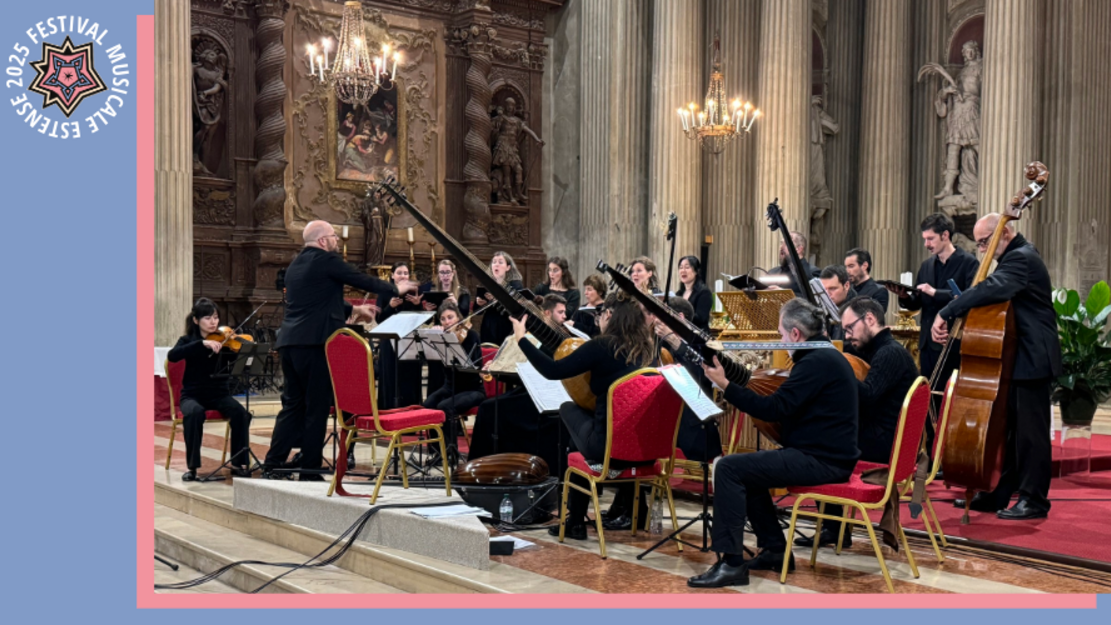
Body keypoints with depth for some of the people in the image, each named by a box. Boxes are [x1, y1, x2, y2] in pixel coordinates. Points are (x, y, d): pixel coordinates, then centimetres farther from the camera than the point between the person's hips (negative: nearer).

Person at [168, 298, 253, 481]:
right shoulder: (188, 340, 2)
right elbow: (172, 356, -20)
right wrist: (202, 343, -30)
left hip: (219, 394, 1)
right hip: (193, 394, -1)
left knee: (240, 412, -29)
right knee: (195, 412, -36)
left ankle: (239, 463, -18)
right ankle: (192, 466, -25)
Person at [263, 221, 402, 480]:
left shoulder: (295, 265, 19)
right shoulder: (326, 260, -6)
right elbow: (364, 281, -1)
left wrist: (353, 310, 32)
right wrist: (396, 289, 13)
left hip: (289, 342, 8)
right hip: (314, 342, -8)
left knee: (293, 403, 13)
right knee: (317, 407, -1)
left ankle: (272, 465, 11)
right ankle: (310, 471, 3)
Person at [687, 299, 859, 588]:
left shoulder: (816, 361, -17)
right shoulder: (826, 356, 16)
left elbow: (774, 409, -23)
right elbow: (786, 407, 22)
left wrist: (725, 385, -19)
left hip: (822, 461, -11)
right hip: (829, 454, 11)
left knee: (728, 468, -16)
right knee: (746, 466, 23)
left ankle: (731, 563, -16)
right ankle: (776, 550, 22)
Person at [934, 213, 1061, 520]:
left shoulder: (1021, 258, -17)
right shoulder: (1018, 256, 16)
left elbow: (991, 289, -36)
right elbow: (994, 293, 15)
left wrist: (947, 313, -35)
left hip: (1032, 359, -11)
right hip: (1017, 358, 11)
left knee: (1030, 431, -3)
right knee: (1007, 428, 14)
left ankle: (1034, 500, 5)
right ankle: (997, 494, 22)